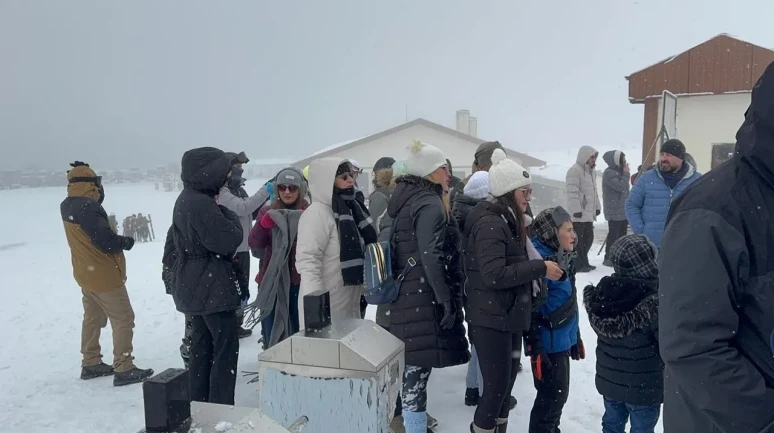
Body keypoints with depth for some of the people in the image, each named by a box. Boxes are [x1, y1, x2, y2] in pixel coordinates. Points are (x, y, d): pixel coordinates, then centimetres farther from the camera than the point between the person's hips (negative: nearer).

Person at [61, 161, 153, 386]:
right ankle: (124, 370, -1)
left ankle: (91, 364, 29)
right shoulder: (88, 208, -25)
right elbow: (106, 241, -26)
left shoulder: (68, 206, 5)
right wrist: (127, 242, -7)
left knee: (93, 318, 19)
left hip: (85, 273, 10)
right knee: (123, 319, -3)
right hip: (103, 275, -10)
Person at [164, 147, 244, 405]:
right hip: (212, 287, -10)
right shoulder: (202, 203, -22)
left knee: (202, 345, 17)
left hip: (194, 286, 10)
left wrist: (174, 273, 23)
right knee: (226, 348, -2)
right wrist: (227, 213, -7)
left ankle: (199, 404, 26)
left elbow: (173, 241, 19)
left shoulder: (186, 199, 11)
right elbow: (228, 240, -24)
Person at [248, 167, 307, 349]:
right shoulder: (268, 212, 6)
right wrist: (264, 224, -17)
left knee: (299, 330, 7)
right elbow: (254, 244, 0)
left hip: (300, 280, -1)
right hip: (272, 280, 2)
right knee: (272, 332, 7)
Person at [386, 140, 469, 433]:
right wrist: (446, 299, -18)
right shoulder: (430, 204, -15)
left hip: (405, 294, 10)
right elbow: (431, 257, -23)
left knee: (412, 367, 18)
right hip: (424, 297, -10)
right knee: (418, 369, -3)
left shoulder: (405, 200, 14)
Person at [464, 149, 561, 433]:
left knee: (506, 383, 17)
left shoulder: (507, 221, 12)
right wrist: (540, 268, -24)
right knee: (496, 387, -3)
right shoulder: (490, 224, -20)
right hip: (491, 320, -10)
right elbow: (494, 275, -28)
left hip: (508, 316, 10)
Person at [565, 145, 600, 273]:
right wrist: (576, 210, -22)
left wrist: (597, 207, 22)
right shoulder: (575, 170, -13)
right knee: (578, 240, -4)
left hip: (588, 213, 10)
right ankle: (578, 265, 2)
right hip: (578, 214, -10)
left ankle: (583, 262, 24)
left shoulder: (592, 171, 18)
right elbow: (572, 192, -19)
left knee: (588, 238, 13)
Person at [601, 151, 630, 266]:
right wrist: (626, 173, -13)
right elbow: (621, 186, -23)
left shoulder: (619, 171, 16)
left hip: (623, 210, 10)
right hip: (614, 211, -10)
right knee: (613, 234, -7)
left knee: (622, 234, 14)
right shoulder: (609, 173, -14)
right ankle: (608, 258, -2)